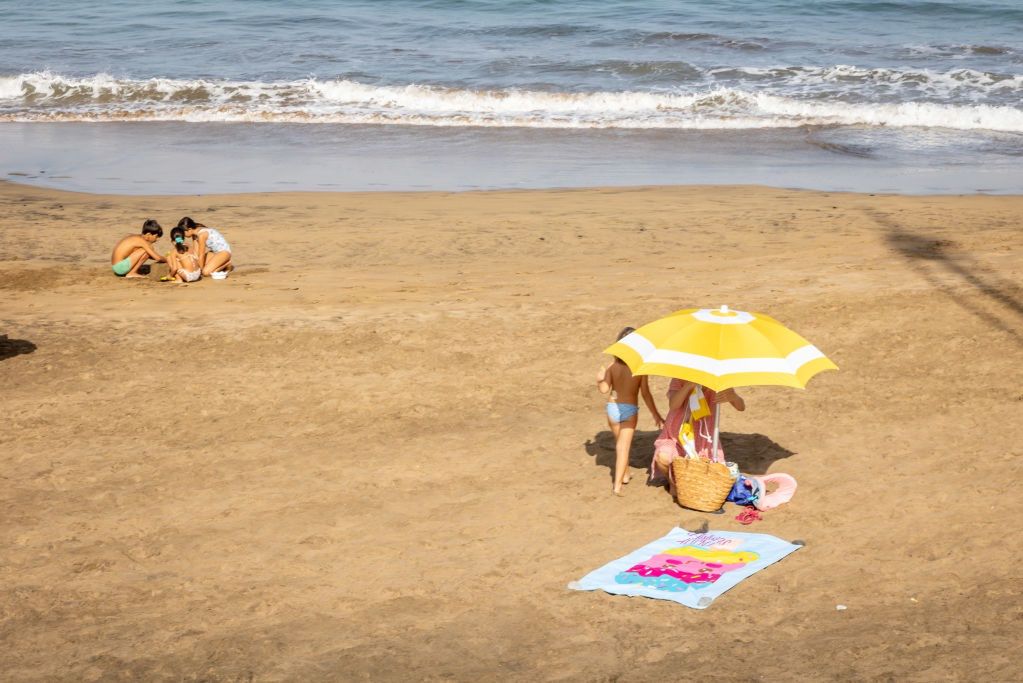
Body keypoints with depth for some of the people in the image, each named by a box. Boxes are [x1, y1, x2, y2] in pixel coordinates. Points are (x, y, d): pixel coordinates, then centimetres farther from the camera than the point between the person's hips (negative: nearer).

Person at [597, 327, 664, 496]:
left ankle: (625, 474, 39)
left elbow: (604, 390, -6)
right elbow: (645, 393, -8)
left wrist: (599, 379, 14)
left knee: (620, 443, 24)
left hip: (613, 408, 2)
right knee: (624, 446, 0)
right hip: (630, 410, -2)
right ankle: (617, 484, -7)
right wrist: (655, 414, 0)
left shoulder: (612, 367, -7)